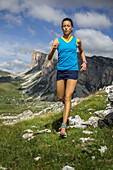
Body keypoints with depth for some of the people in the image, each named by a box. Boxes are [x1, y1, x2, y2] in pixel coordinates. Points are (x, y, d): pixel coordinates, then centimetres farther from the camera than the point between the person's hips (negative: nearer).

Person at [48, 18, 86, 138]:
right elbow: (49, 58, -2)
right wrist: (53, 49, -23)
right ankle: (67, 106, 45)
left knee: (67, 97, -13)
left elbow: (81, 52, 26)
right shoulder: (57, 41, 3)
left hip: (72, 71, -2)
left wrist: (84, 62, 8)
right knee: (60, 98, 7)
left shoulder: (76, 41, 6)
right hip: (60, 71, 2)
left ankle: (63, 127, -15)